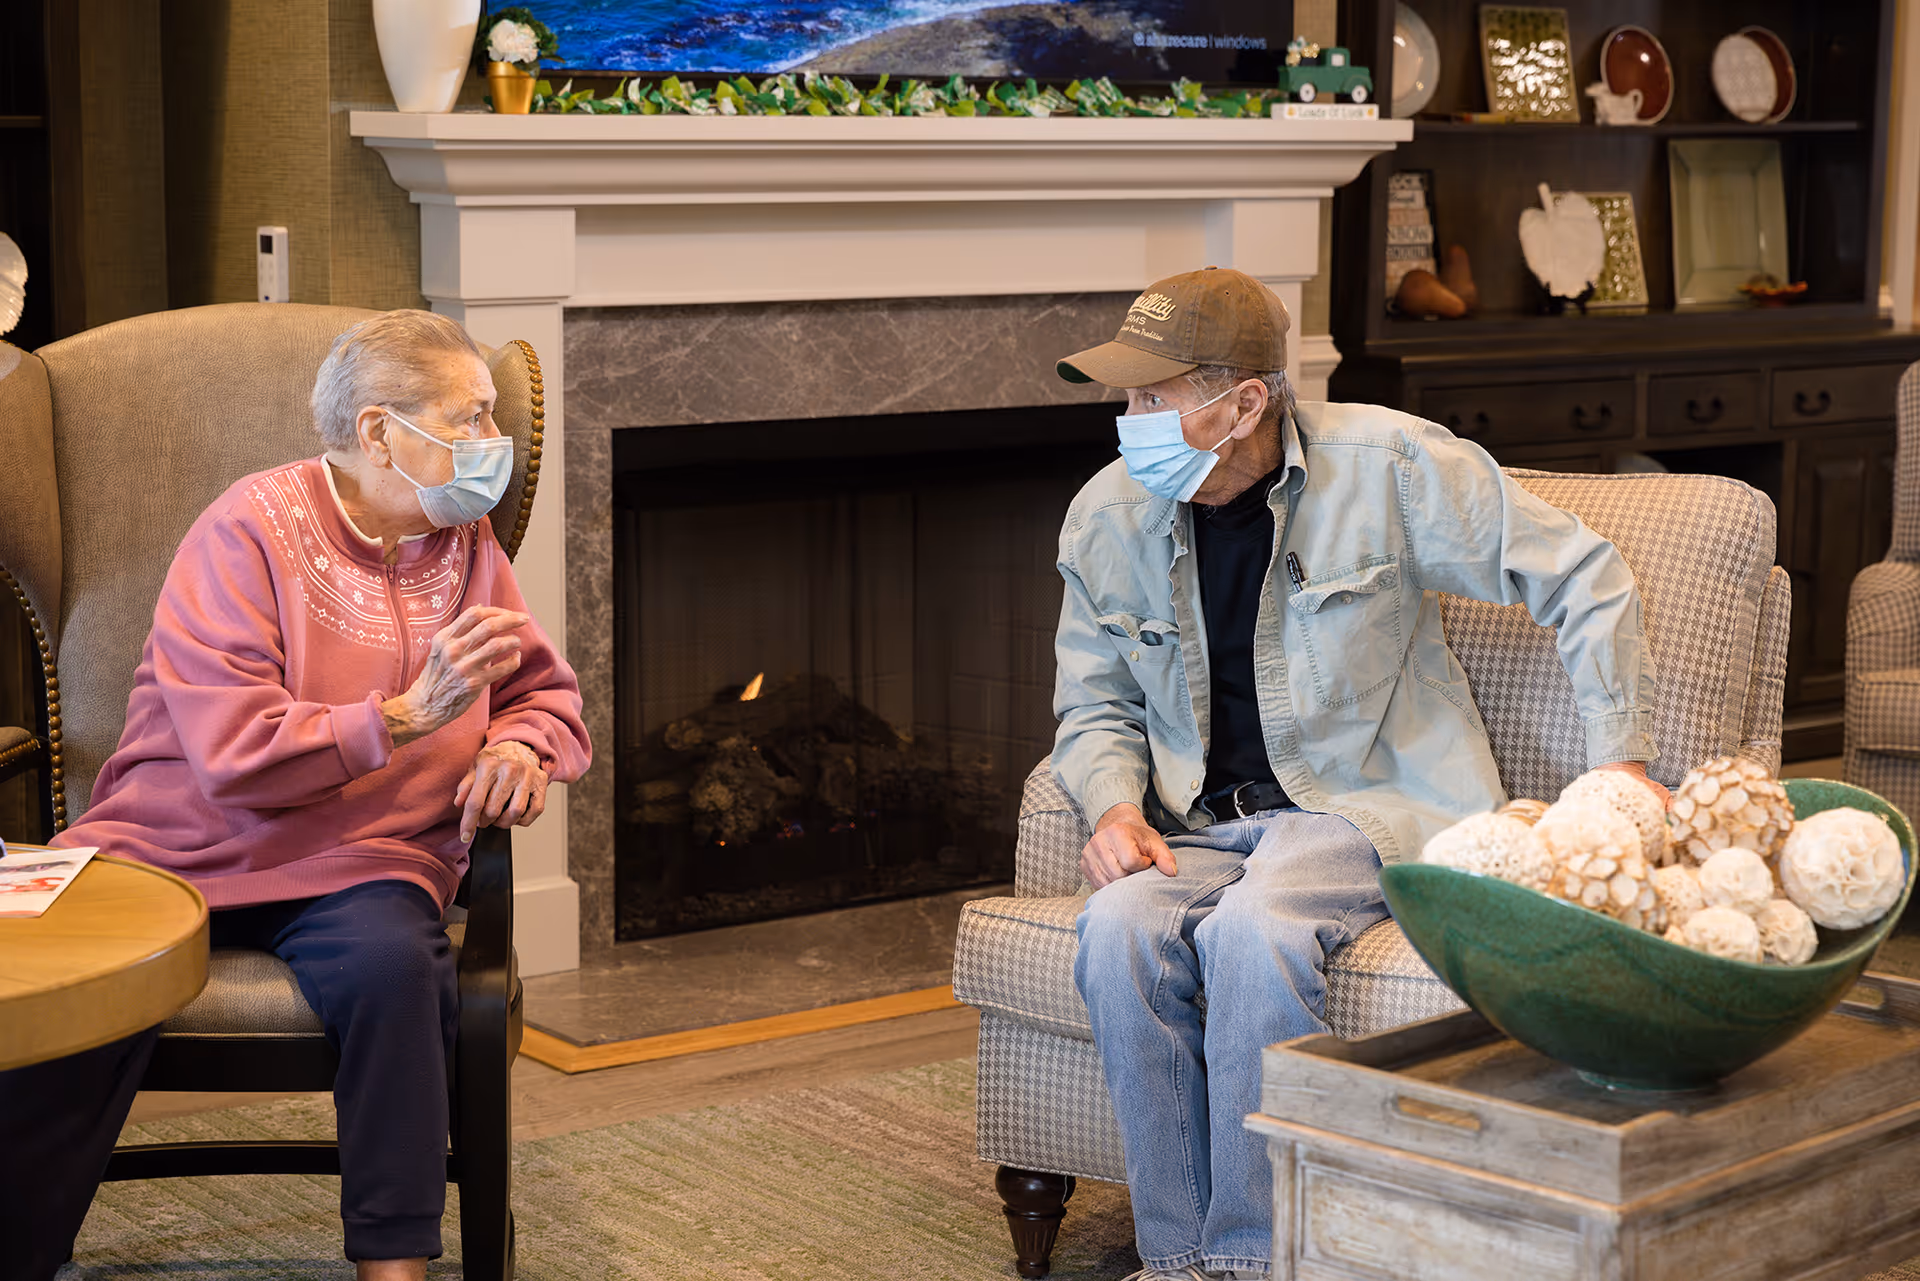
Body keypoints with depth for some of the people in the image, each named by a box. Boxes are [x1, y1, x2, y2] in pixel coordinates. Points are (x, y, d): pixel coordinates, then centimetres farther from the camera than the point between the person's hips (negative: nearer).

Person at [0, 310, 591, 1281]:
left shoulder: (466, 544, 10)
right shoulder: (253, 529, -8)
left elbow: (547, 693, 20)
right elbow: (233, 754, -17)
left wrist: (519, 746, -3)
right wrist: (409, 714, -21)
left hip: (354, 861, 3)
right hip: (179, 845, -3)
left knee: (391, 963, -32)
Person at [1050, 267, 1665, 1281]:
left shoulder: (1387, 465, -9)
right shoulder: (1106, 518, 2)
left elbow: (1583, 579, -2)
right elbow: (1094, 707, 16)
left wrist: (1621, 761, -7)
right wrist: (1117, 804, -6)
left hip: (1373, 804, -4)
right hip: (1203, 822, 4)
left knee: (1255, 931, -35)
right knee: (1119, 930, -30)